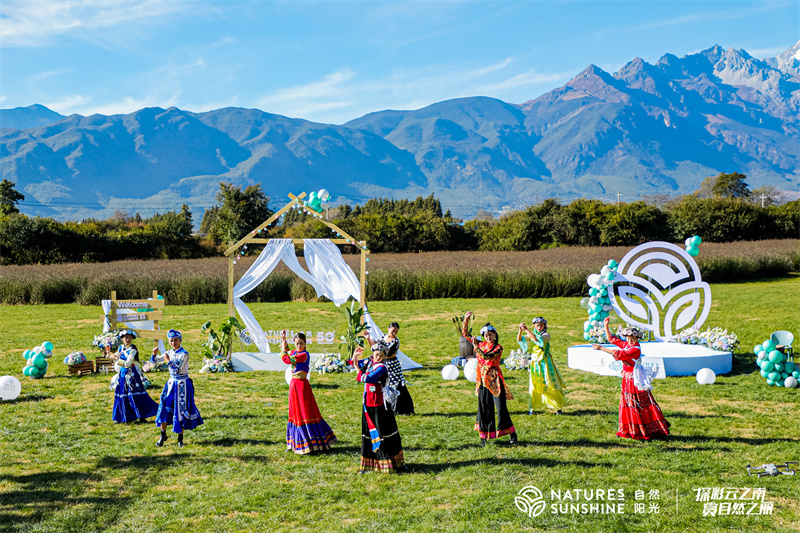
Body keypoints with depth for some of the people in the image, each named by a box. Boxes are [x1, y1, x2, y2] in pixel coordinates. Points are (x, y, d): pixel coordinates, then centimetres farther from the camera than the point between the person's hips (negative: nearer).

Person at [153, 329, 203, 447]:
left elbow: (177, 370, -22)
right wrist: (155, 354, -7)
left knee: (180, 410, 1)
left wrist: (168, 361, -14)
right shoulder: (169, 352, 4)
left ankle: (180, 438, 13)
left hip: (182, 384, -5)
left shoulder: (184, 354, -15)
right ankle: (163, 435, 14)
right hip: (171, 383, 5)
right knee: (164, 407, 0)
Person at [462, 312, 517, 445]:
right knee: (483, 407, 7)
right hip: (482, 379, 5)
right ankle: (484, 436, 14)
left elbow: (486, 357, -23)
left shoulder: (498, 348, -7)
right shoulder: (481, 344, 8)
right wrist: (466, 320, 2)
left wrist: (476, 346, -26)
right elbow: (465, 334, 12)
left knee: (501, 407, -5)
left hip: (494, 380, -5)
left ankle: (512, 434, 4)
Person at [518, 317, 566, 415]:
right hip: (534, 363, 4)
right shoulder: (532, 334, 9)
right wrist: (520, 330, -17)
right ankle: (531, 408, 12)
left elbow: (537, 339, -25)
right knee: (534, 386, 4)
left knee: (550, 385, -1)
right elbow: (519, 339, 0)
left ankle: (558, 407, 9)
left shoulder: (546, 335, -7)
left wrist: (526, 330, -27)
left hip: (545, 363, -4)